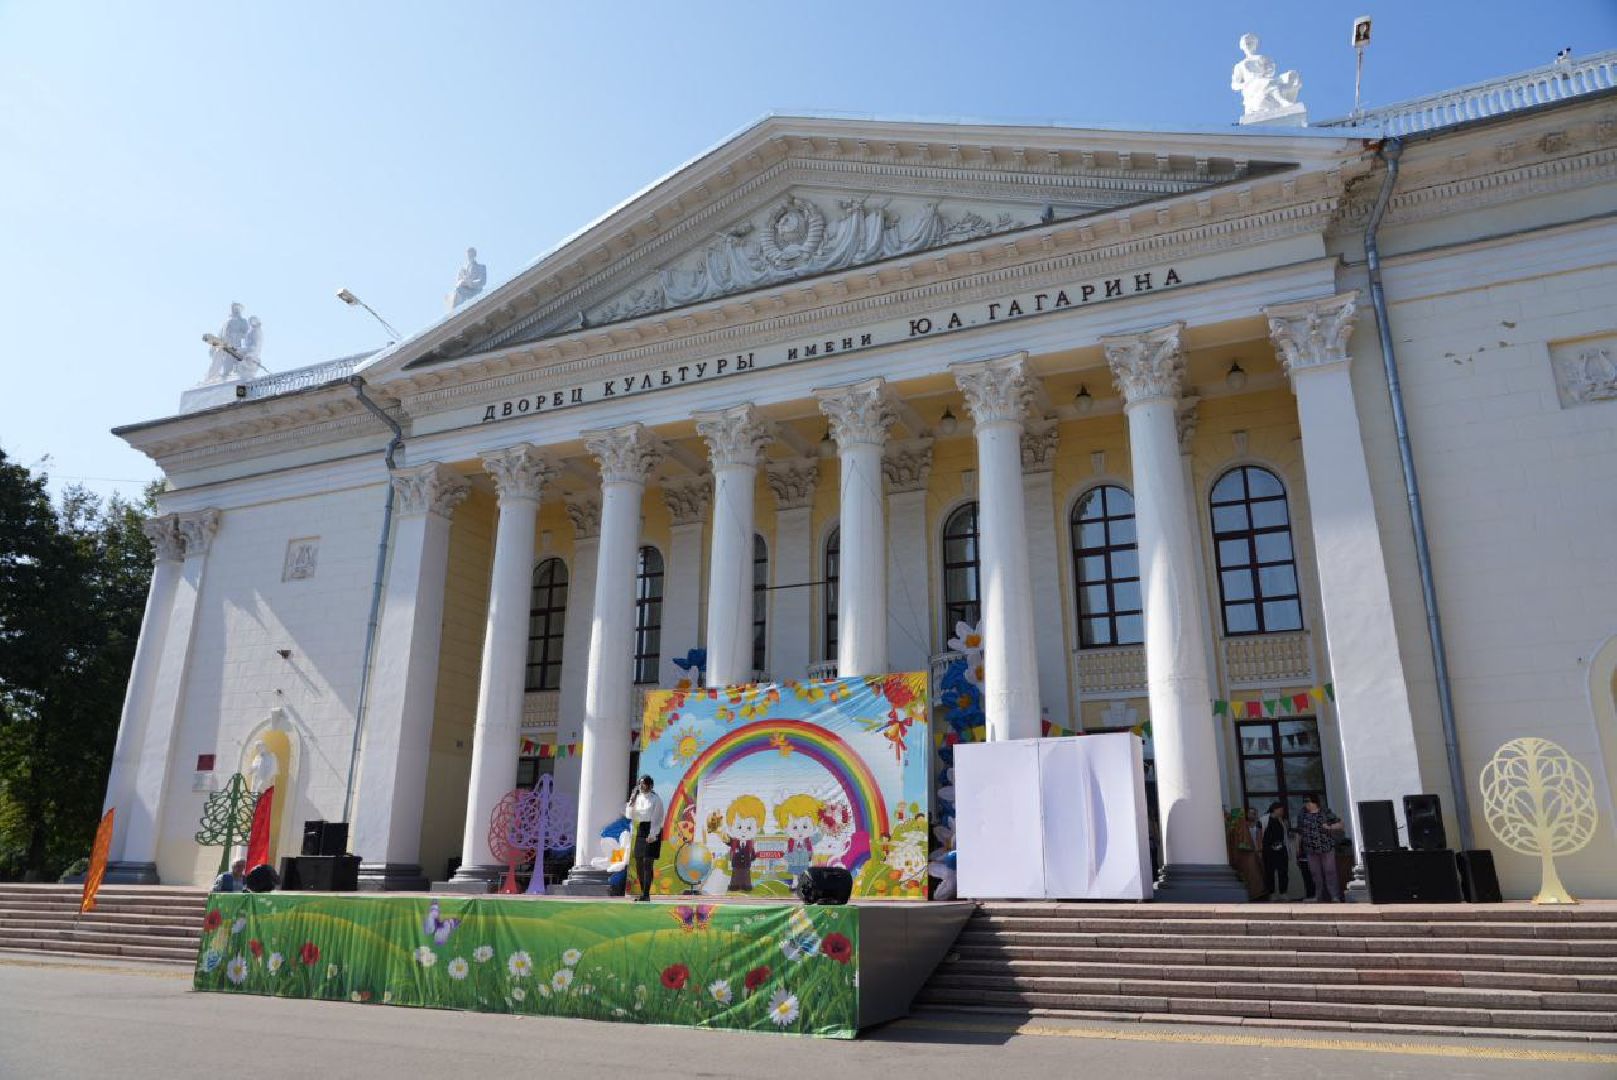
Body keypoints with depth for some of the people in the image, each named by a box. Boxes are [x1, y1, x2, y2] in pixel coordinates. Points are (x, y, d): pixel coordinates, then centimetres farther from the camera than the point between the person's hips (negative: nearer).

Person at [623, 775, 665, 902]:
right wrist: (632, 800, -6)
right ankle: (643, 892, 17)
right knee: (639, 864, 7)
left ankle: (646, 894, -10)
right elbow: (629, 816, 6)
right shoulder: (638, 798, 10)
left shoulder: (655, 799, -7)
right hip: (640, 831, 7)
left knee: (647, 863, -12)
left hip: (652, 832, -7)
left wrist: (653, 834, -19)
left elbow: (657, 818, -11)